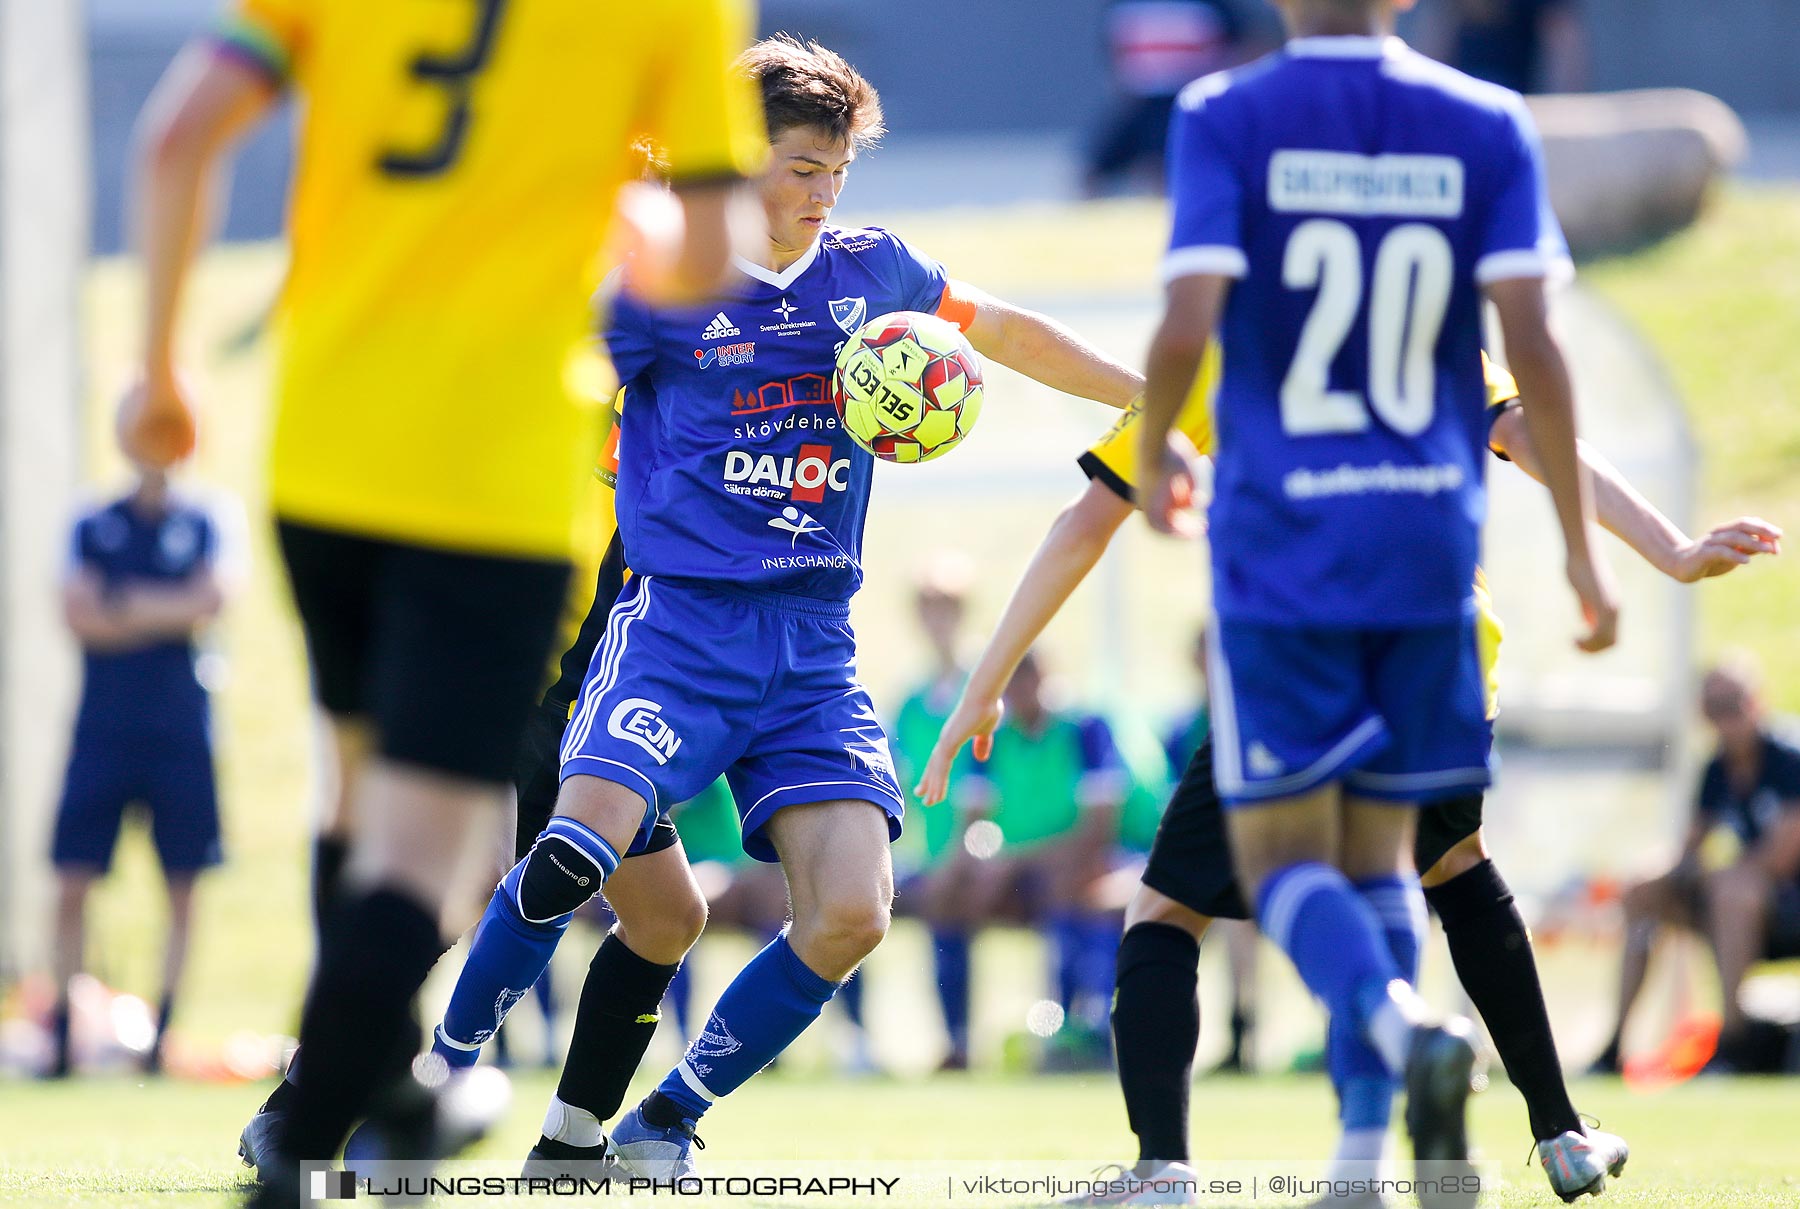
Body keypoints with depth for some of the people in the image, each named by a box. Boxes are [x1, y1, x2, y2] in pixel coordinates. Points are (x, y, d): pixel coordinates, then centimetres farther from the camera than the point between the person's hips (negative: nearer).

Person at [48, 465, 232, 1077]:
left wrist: (130, 608, -9)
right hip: (103, 726, 0)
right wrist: (171, 616, -8)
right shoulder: (95, 525, 7)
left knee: (182, 889, -1)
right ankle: (61, 1032, 4)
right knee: (72, 885, -5)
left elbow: (210, 600, -9)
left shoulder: (200, 523, 6)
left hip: (179, 732, 0)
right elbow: (79, 614, -5)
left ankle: (162, 1030, 6)